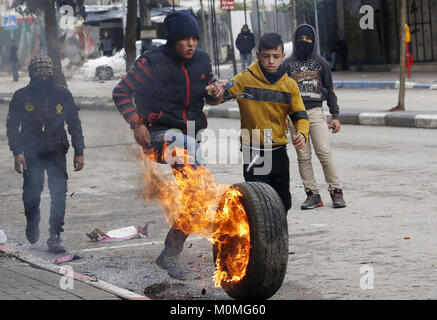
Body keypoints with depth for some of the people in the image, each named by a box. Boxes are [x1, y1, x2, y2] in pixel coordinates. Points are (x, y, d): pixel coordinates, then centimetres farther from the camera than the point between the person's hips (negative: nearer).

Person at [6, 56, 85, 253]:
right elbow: (12, 126, 1)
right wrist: (17, 152, -10)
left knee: (59, 192, -12)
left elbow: (74, 124, 9)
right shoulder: (22, 97, -2)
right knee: (31, 193, 0)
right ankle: (32, 221, 33)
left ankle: (55, 236, -9)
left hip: (56, 152, 0)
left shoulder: (62, 95, 2)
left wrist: (79, 152, 5)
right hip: (30, 153, 0)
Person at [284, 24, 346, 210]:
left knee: (324, 153, -10)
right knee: (303, 157, -2)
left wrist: (335, 116, 8)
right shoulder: (288, 64, 11)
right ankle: (312, 194, 1)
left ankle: (336, 191, -4)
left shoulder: (321, 63, 12)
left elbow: (330, 90, 15)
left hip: (316, 112, -1)